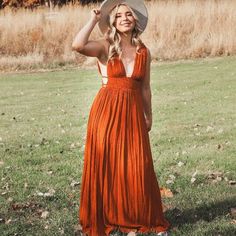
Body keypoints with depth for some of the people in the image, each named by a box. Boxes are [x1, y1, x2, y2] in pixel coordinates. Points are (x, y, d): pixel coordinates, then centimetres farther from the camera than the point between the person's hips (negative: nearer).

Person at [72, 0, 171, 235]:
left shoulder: (144, 52, 6)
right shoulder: (105, 47, -5)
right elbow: (77, 45, -25)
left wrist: (148, 116, 17)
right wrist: (93, 20, -14)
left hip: (133, 112, 3)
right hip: (106, 111, -3)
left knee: (137, 168, 5)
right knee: (105, 166, 4)